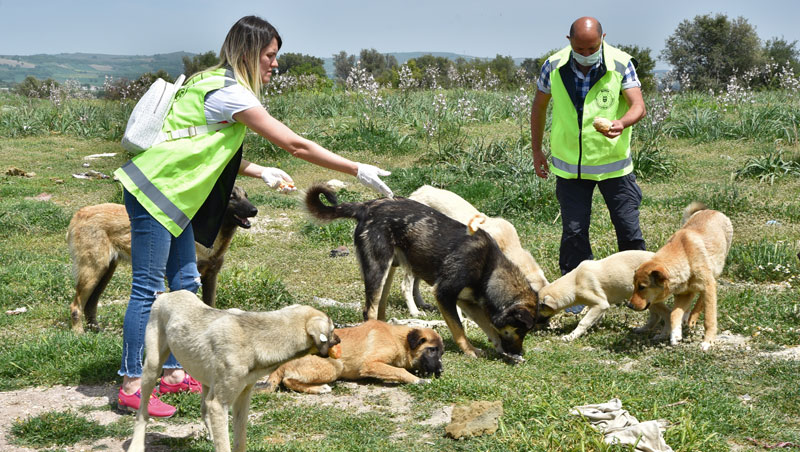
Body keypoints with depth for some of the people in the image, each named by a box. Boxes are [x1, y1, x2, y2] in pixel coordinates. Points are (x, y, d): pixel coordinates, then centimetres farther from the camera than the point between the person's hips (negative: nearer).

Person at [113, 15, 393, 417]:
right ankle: (131, 387, -3)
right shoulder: (229, 93, -17)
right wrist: (358, 172, -13)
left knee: (185, 283, 12)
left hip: (171, 195, 10)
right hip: (153, 189, -10)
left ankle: (173, 374, 20)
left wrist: (263, 173, 10)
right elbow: (296, 146, -17)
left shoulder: (216, 84, 13)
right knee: (148, 289, -8)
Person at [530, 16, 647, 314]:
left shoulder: (621, 64, -11)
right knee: (573, 230, 1)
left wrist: (621, 123, -41)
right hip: (570, 165, 1)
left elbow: (638, 106, -18)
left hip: (613, 163, -1)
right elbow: (539, 106, 8)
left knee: (628, 228, 3)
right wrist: (536, 151, 11)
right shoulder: (554, 66, -6)